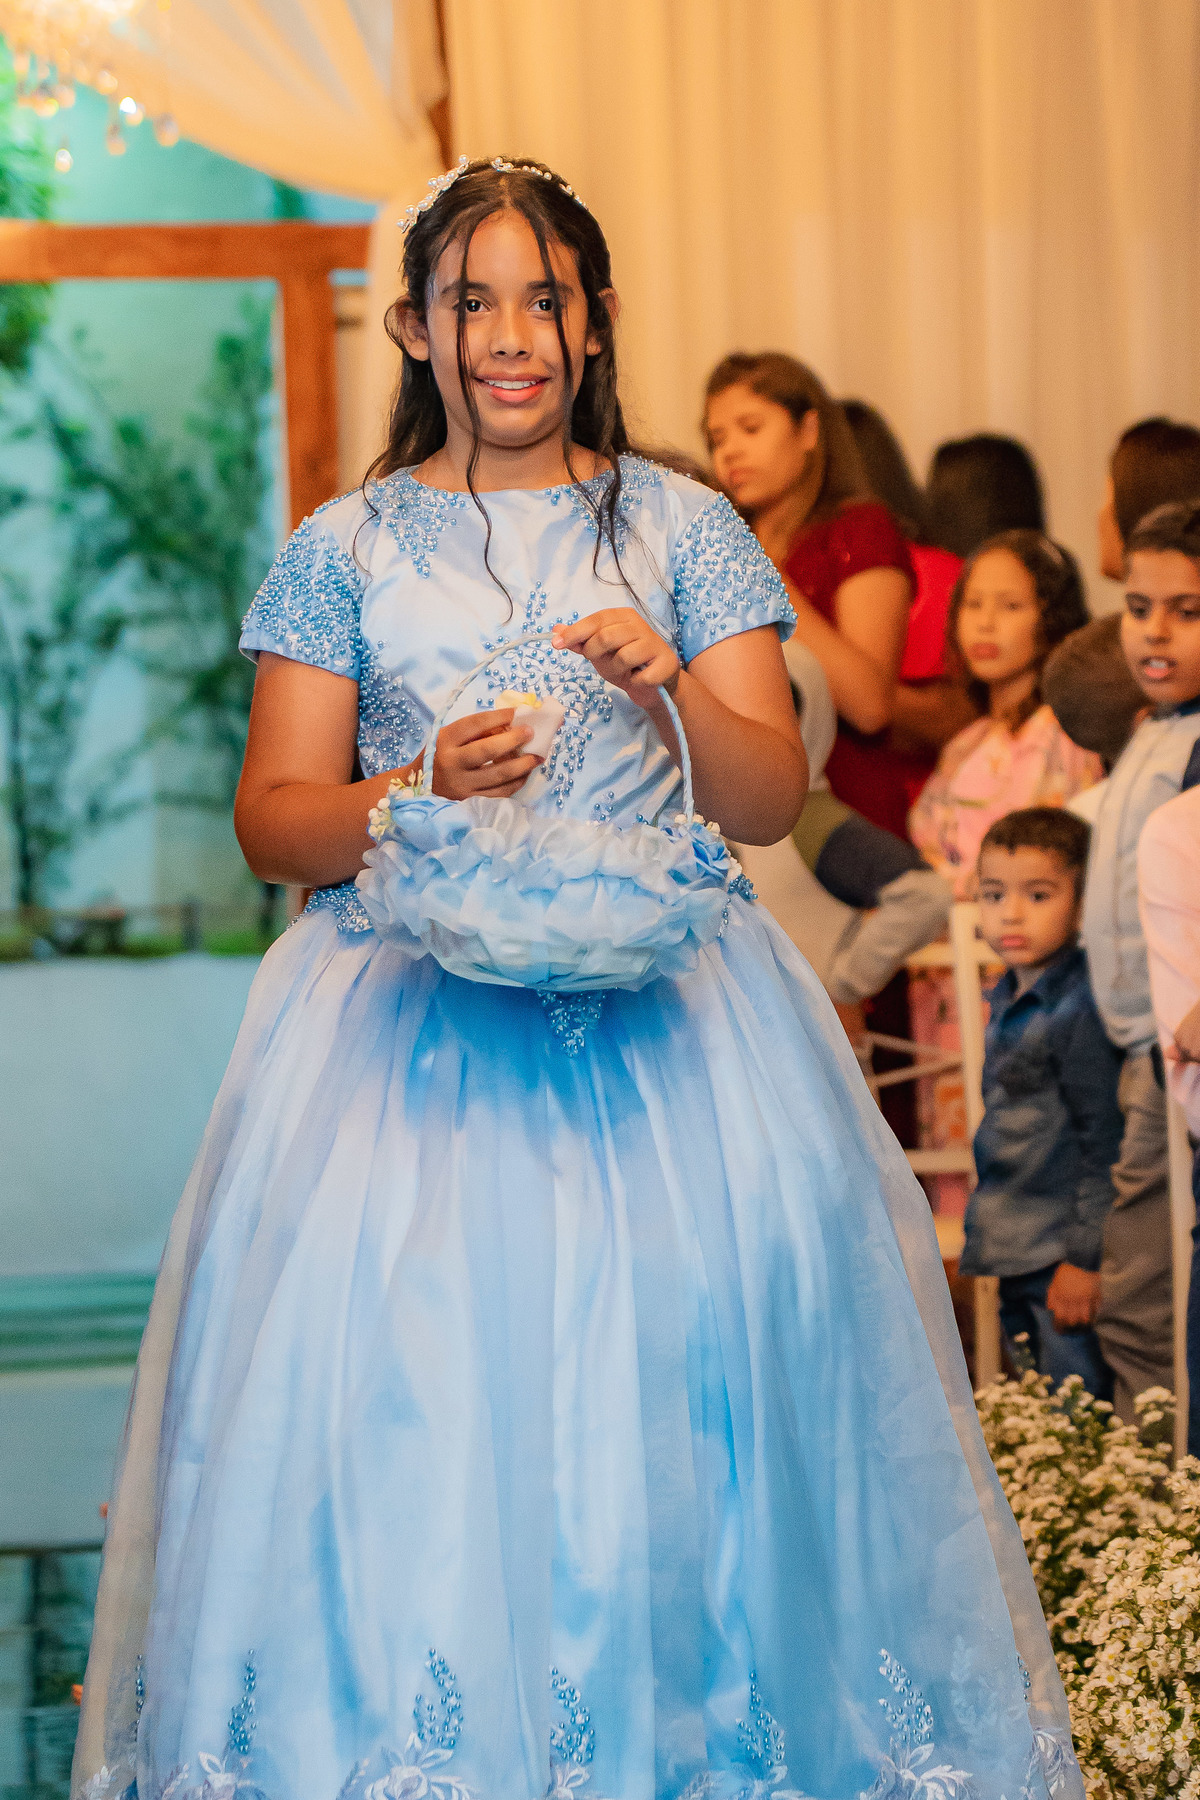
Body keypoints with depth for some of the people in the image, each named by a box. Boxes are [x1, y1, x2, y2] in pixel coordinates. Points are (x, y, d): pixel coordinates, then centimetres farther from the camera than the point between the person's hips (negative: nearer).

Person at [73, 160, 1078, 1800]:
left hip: (662, 990, 0)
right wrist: (420, 793, -13)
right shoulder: (349, 549, 10)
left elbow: (773, 800, 5)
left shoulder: (681, 527, 10)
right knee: (388, 1330, -17)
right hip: (415, 1005, 0)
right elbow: (273, 816, 5)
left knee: (728, 1283, -17)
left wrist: (677, 689, -13)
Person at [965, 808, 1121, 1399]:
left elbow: (1102, 1142, -16)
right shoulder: (1008, 1005, 13)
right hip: (1017, 1260, 9)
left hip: (1067, 1262, -9)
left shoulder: (1080, 1011, -14)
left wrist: (1085, 1257, -16)